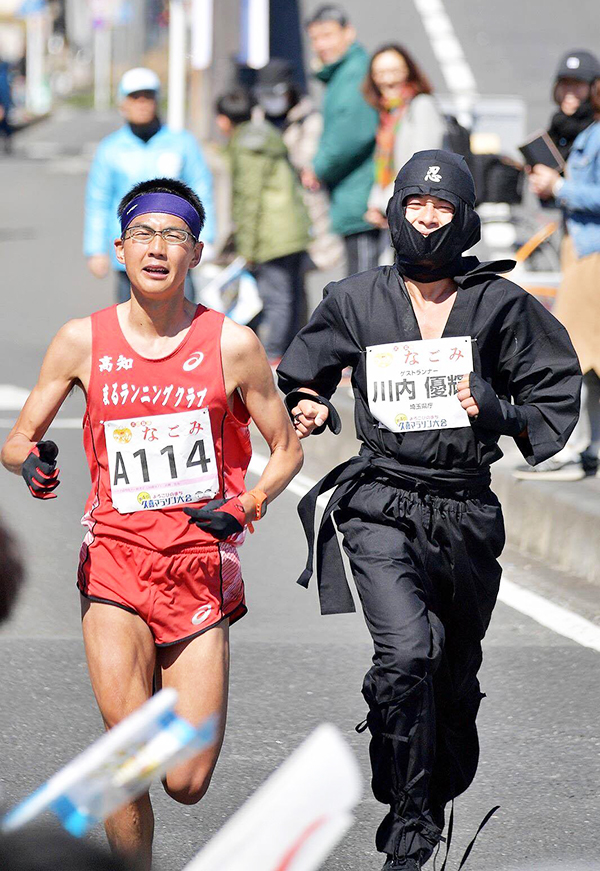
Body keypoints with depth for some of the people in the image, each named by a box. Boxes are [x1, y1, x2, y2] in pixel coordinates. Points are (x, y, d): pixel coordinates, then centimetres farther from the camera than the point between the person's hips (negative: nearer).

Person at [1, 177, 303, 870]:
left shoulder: (232, 345, -1)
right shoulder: (83, 341, 1)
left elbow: (287, 448, 9)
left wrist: (248, 504, -11)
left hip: (200, 565, 0)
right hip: (114, 558, 0)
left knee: (186, 784, -2)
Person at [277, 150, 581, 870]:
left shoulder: (500, 304, 4)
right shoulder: (354, 302, 6)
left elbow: (555, 392, 8)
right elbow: (302, 373, 22)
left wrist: (498, 413, -10)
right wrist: (307, 406, 1)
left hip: (466, 511, 2)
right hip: (382, 506, -2)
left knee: (455, 673, 14)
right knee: (407, 652, -24)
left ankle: (439, 806, 35)